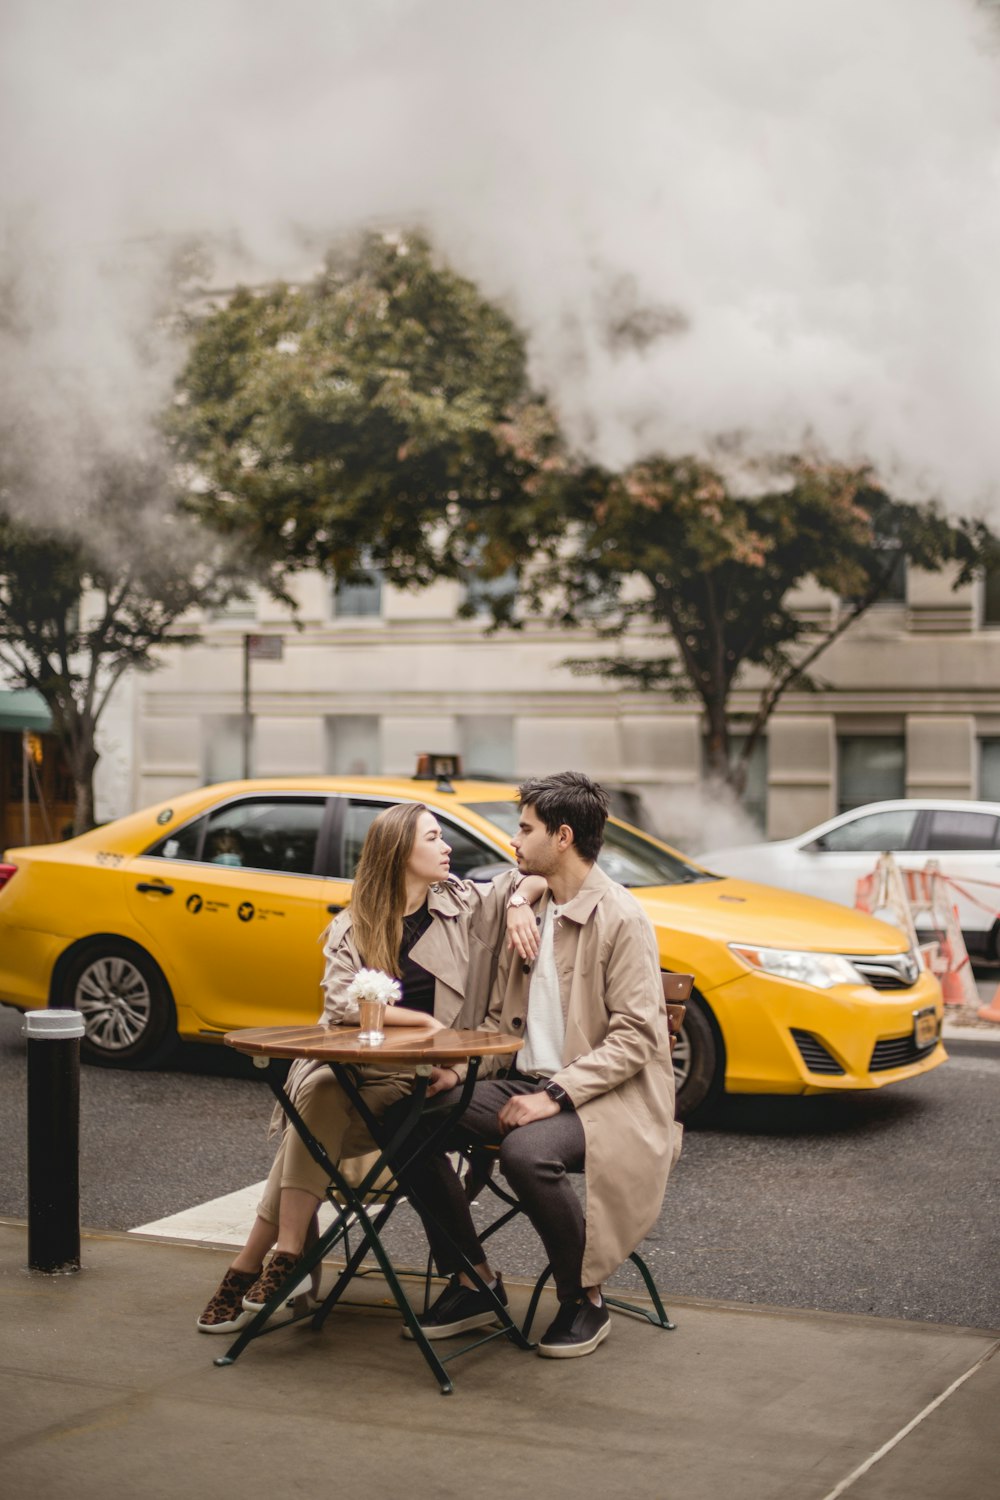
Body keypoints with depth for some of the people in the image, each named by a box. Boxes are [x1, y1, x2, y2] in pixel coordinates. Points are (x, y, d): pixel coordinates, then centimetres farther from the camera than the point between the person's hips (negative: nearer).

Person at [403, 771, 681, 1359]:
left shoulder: (621, 917, -11)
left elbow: (634, 1038, -16)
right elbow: (501, 1016, 19)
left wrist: (556, 1095, -23)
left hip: (603, 1097, -7)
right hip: (524, 1081, 7)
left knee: (526, 1152, -36)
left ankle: (585, 1300, -11)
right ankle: (472, 1282, 1)